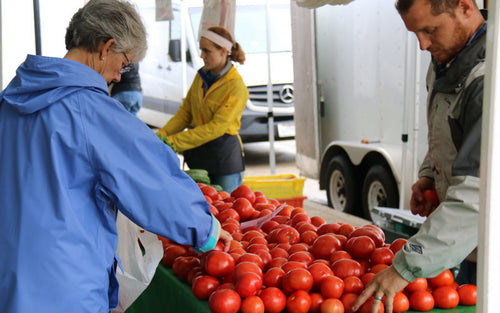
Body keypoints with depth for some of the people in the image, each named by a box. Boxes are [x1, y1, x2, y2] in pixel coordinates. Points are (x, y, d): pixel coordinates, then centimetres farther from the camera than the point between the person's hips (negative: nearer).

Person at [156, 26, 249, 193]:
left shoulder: (236, 87, -16)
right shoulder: (201, 76, 6)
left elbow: (216, 127, -21)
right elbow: (185, 111, 10)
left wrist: (174, 142, -23)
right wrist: (162, 133, -7)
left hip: (225, 155, -6)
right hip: (198, 154, 6)